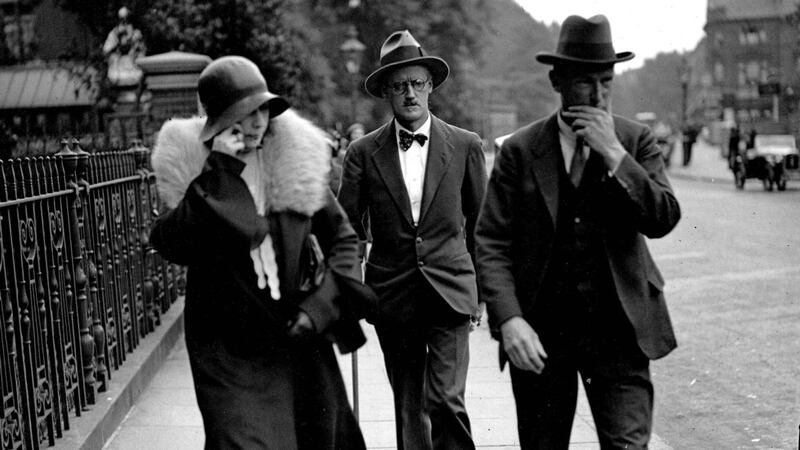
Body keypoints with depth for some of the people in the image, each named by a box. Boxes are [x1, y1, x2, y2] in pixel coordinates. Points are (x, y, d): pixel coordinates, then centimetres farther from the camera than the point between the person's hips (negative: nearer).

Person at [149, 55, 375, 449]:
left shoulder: (296, 157, 0)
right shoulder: (187, 164, -5)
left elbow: (340, 236, 7)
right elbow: (171, 245, -20)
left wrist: (320, 305, -5)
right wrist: (217, 172, -22)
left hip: (298, 337, 3)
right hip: (230, 350, -3)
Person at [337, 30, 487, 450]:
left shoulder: (465, 146, 2)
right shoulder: (363, 153, 1)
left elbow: (481, 221, 11)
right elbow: (347, 227, 3)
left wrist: (482, 284, 14)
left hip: (449, 291, -1)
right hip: (392, 296, 1)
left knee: (446, 399, -12)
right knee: (408, 406, 10)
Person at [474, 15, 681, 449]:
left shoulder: (636, 140, 3)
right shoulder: (520, 150, 0)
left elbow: (664, 219, -8)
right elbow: (491, 243, -4)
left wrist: (613, 153, -16)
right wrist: (508, 319, -17)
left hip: (618, 326, 0)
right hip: (539, 332, 0)